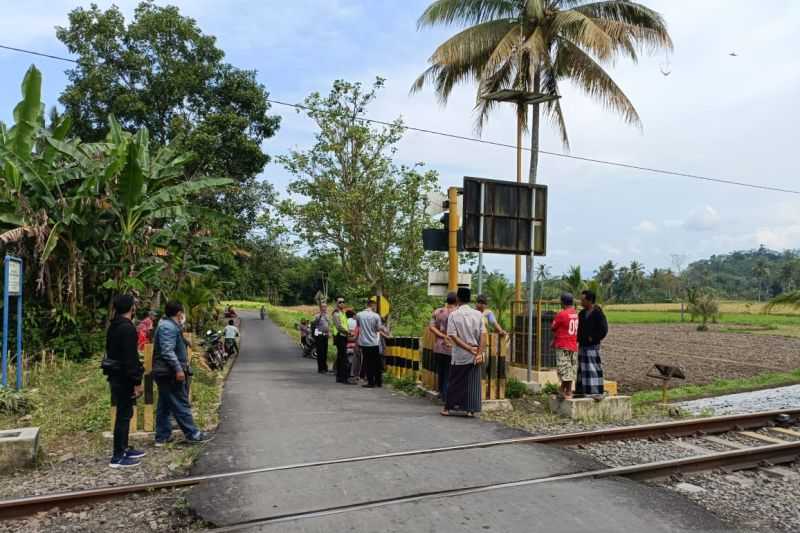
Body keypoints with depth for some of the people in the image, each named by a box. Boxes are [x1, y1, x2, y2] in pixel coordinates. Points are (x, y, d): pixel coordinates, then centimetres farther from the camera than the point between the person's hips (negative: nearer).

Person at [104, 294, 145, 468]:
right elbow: (130, 358, -23)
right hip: (124, 378, -10)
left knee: (124, 413, 19)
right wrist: (137, 382, -20)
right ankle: (118, 457, 2)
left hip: (115, 376, 10)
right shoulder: (127, 328, -19)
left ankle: (124, 449, 29)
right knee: (124, 415, -3)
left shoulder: (113, 326, 12)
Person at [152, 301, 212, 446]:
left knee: (164, 405, 14)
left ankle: (162, 436, 20)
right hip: (170, 373, -11)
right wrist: (178, 369, -27)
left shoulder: (167, 325, 15)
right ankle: (192, 434, 3)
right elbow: (168, 351, -26)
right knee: (181, 404, -3)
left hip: (164, 372, 11)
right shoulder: (168, 327, -17)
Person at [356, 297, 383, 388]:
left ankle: (371, 382, 7)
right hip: (374, 343, -1)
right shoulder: (376, 316, -10)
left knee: (368, 363, 8)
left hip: (363, 343, 1)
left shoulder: (359, 315, -4)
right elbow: (378, 329, -5)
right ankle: (379, 382, 17)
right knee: (377, 363, 11)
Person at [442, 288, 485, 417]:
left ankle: (447, 408, 19)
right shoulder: (478, 314, -2)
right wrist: (479, 353, -10)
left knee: (455, 382, 11)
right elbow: (483, 335, -8)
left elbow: (453, 336, -13)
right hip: (475, 355, 1)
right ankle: (471, 410, 10)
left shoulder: (453, 315, -7)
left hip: (459, 355, -1)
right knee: (473, 382, 9)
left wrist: (470, 349, -12)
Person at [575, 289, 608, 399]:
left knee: (594, 368, -8)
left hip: (592, 346, -8)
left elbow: (604, 329, -15)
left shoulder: (598, 313, -12)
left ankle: (597, 392, -5)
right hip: (582, 345, 8)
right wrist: (578, 338, 7)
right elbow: (578, 327, 20)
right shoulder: (582, 313, 11)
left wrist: (593, 338, -12)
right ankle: (583, 390, 20)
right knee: (582, 368, 12)